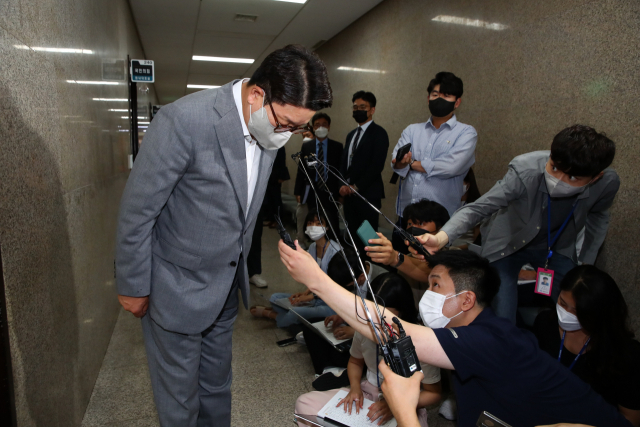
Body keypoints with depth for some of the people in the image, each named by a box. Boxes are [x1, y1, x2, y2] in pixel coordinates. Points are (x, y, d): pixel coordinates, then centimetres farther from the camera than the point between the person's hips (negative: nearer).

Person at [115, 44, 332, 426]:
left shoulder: (270, 125, -5)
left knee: (217, 385, 24)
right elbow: (137, 211, -18)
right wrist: (134, 288, -9)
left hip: (228, 282, 6)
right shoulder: (185, 120, -27)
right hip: (178, 286, -5)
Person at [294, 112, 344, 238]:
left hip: (330, 192, -1)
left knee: (332, 226, 1)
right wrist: (298, 191, 4)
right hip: (311, 192, 1)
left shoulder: (337, 147, 3)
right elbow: (301, 170, 6)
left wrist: (341, 192, -2)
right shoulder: (306, 146, 7)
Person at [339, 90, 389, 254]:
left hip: (368, 193, -7)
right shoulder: (351, 134, 18)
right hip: (349, 192, 7)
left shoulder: (378, 133, -5)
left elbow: (377, 165, -14)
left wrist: (356, 186, -14)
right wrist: (343, 185, 1)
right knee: (352, 234, 10)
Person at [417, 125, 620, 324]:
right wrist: (441, 237, -52)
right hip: (508, 244, -3)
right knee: (502, 325, -11)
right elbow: (479, 207, -35)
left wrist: (586, 263, 2)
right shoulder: (526, 171, -35)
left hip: (557, 248, 4)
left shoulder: (607, 182, -21)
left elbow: (597, 217, 0)